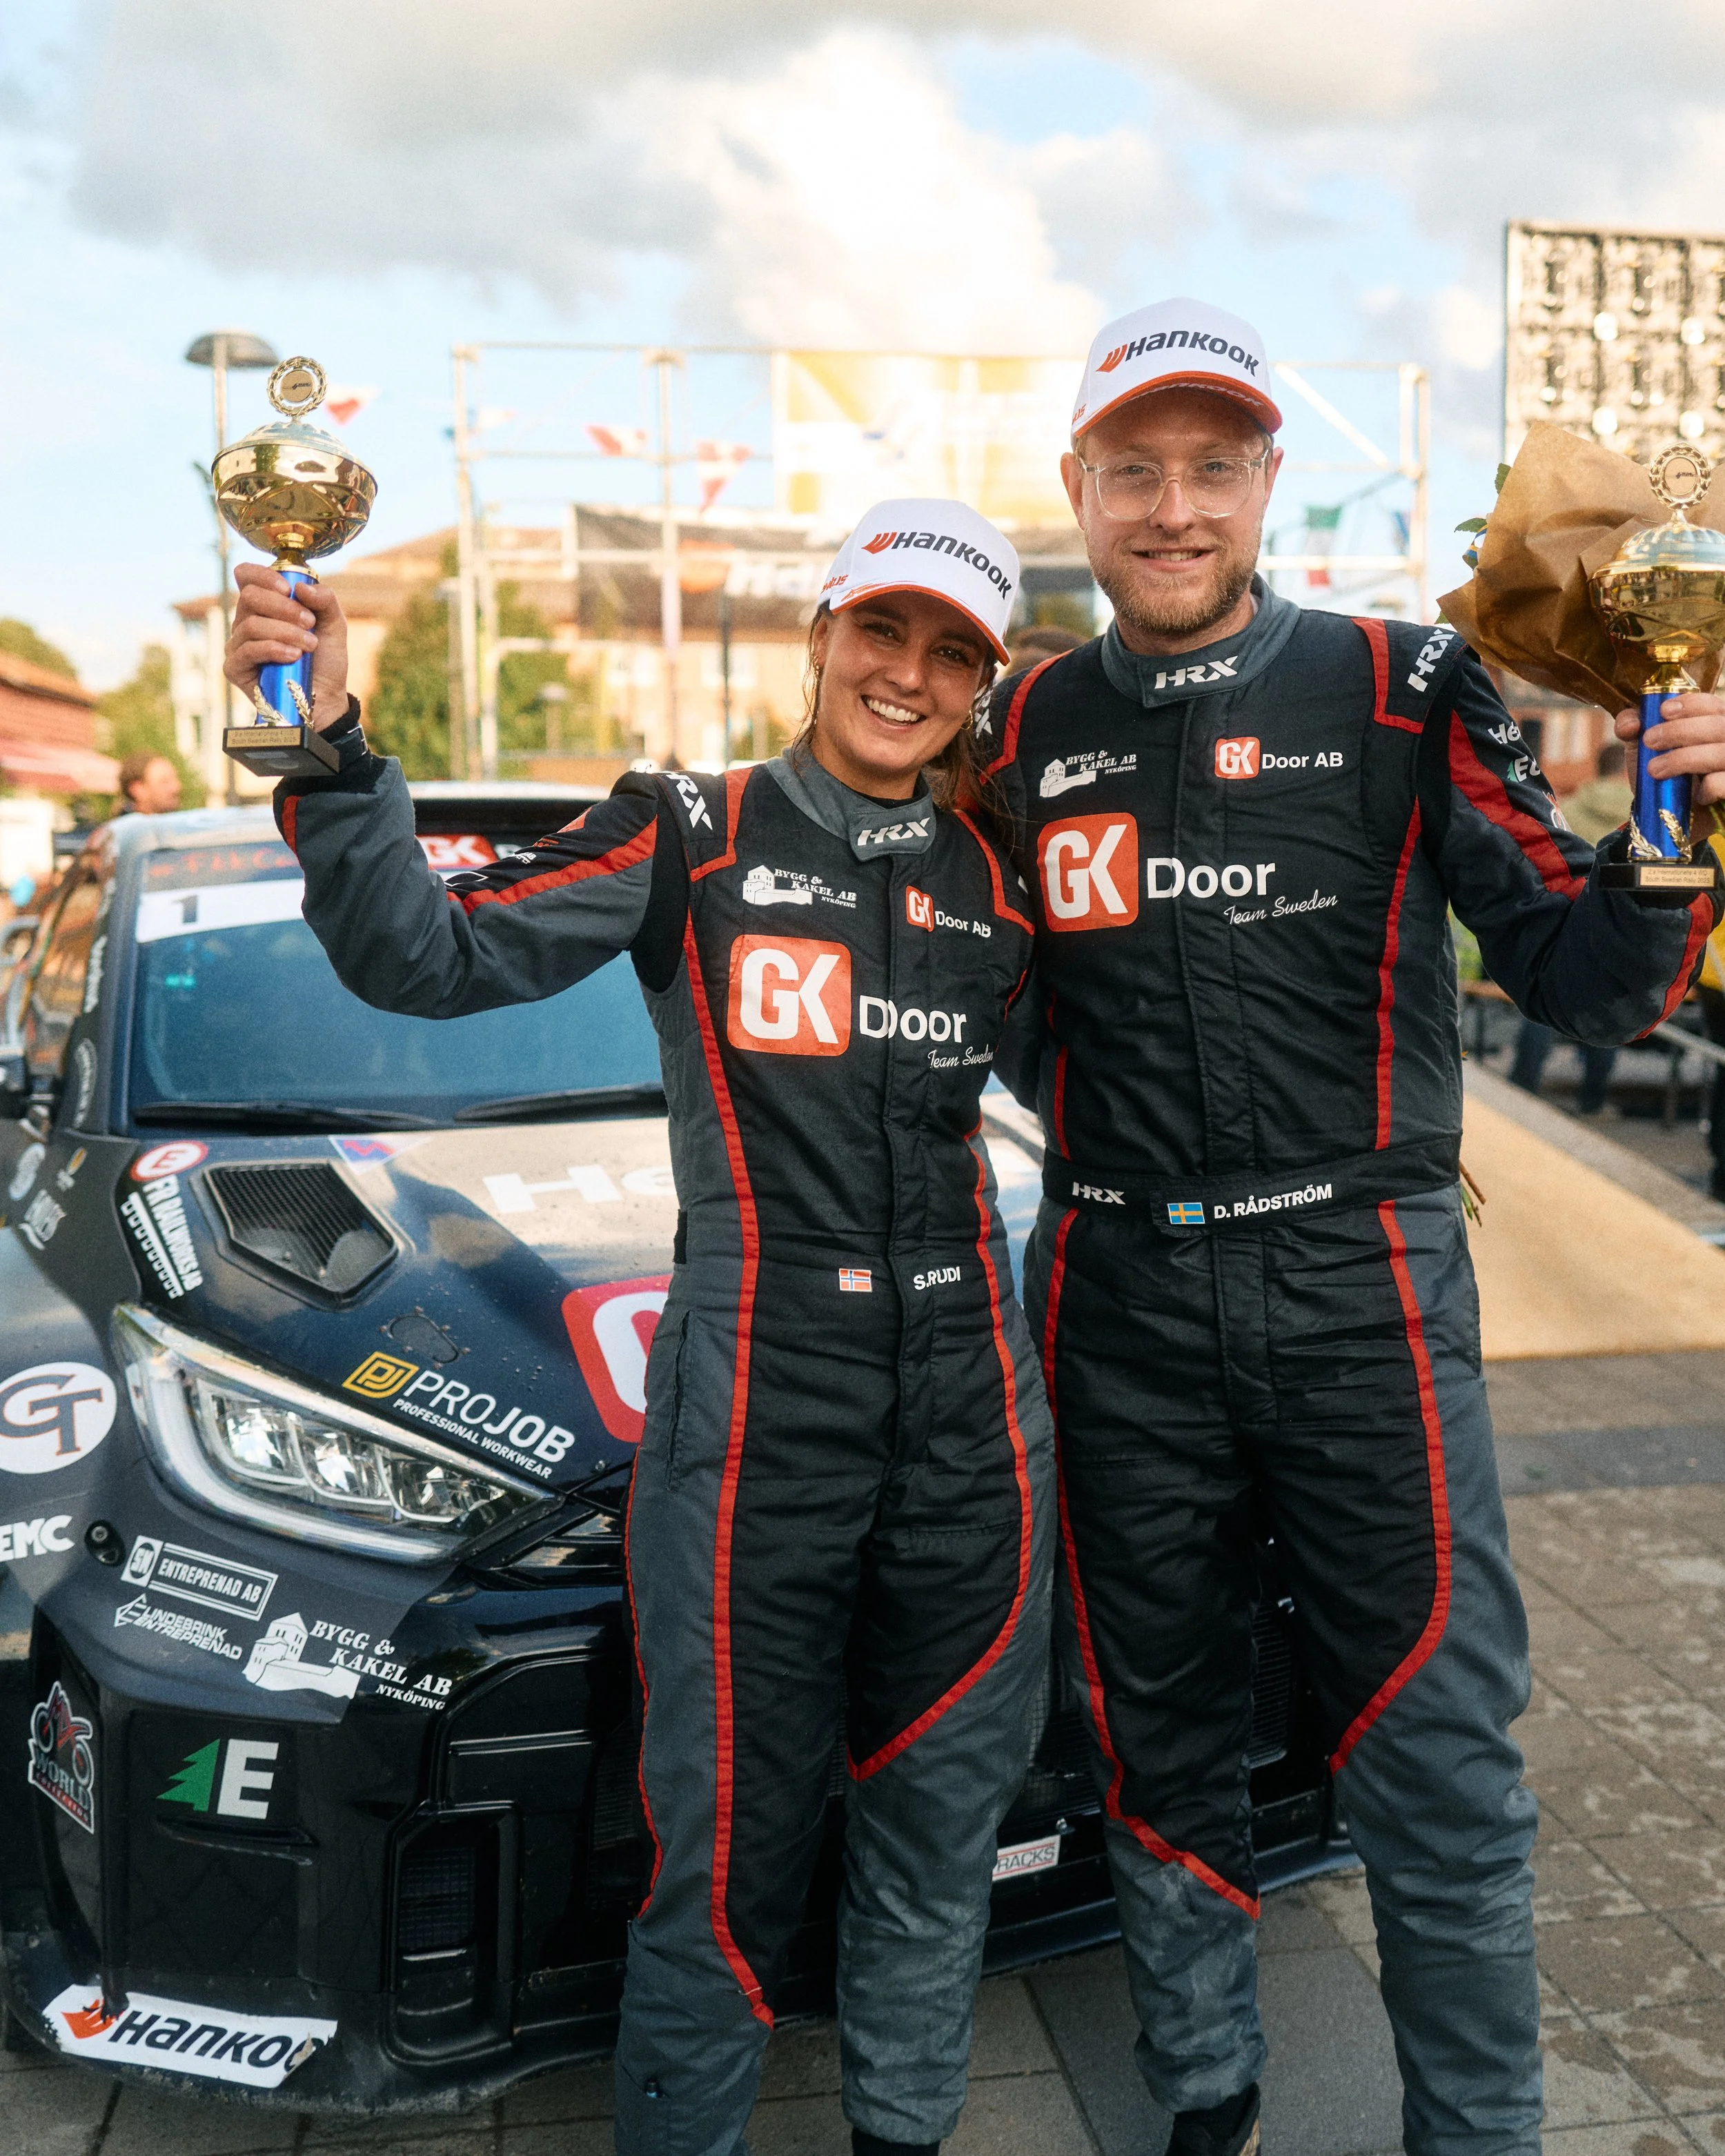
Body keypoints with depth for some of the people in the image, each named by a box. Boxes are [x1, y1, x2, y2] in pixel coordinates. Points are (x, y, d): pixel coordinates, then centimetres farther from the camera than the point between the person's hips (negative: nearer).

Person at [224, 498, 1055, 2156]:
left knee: (940, 1819, 16)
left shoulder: (1001, 881, 10)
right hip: (755, 1406, -4)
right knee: (728, 1844, 3)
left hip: (970, 1405, 4)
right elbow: (427, 957, -10)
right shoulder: (689, 839, -1)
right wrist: (330, 757, -25)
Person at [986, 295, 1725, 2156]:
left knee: (1439, 1766, 1)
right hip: (1123, 1299, 3)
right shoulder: (1028, 731, 5)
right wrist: (1105, 1123, 1)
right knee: (1160, 1747, 15)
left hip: (1360, 1285, -2)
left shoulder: (1400, 694, -2)